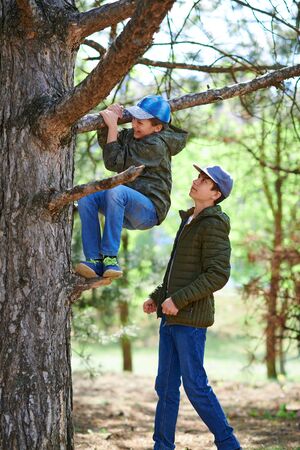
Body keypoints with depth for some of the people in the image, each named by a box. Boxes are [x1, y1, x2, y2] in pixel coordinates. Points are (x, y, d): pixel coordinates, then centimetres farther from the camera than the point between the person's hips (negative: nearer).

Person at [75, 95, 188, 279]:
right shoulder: (131, 135, 13)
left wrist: (112, 125, -12)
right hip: (128, 209, 9)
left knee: (115, 190, -36)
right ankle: (95, 260, -23)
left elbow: (115, 162, -15)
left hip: (150, 210, -9)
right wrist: (110, 117, 2)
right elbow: (104, 142, 20)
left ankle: (110, 257, -35)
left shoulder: (156, 145, -14)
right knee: (86, 196, -15)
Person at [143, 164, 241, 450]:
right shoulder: (190, 222, 18)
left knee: (195, 385, -6)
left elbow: (218, 275, -20)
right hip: (172, 315, 9)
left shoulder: (214, 225, -12)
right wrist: (157, 298, 15)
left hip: (191, 316, -9)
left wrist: (178, 300, -21)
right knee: (166, 384, 8)